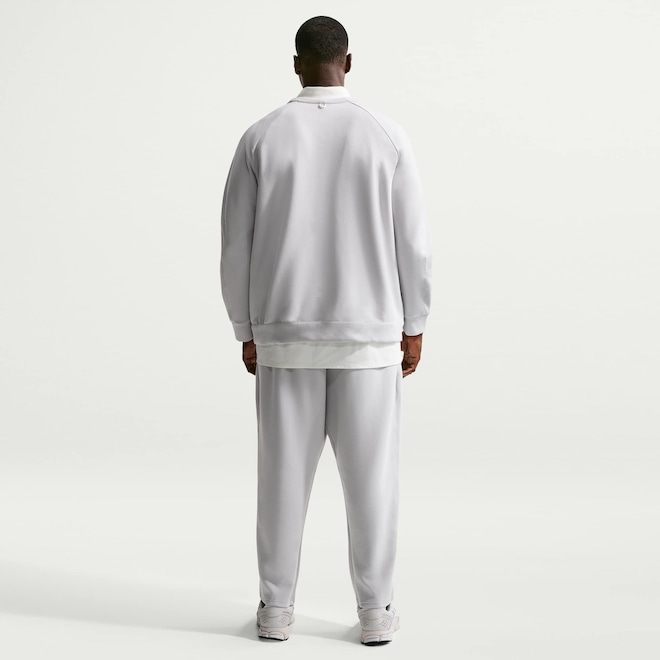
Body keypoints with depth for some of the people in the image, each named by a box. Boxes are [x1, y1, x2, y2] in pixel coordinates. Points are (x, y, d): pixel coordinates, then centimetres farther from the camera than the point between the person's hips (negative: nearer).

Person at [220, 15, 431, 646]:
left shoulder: (260, 138, -4)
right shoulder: (386, 135, -4)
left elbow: (236, 246, -2)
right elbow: (413, 241, -4)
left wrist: (246, 332, 9)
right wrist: (413, 326, 7)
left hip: (285, 334, 1)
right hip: (366, 334, 0)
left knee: (283, 470, 10)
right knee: (370, 472, 7)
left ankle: (276, 608, 16)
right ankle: (374, 611, 12)